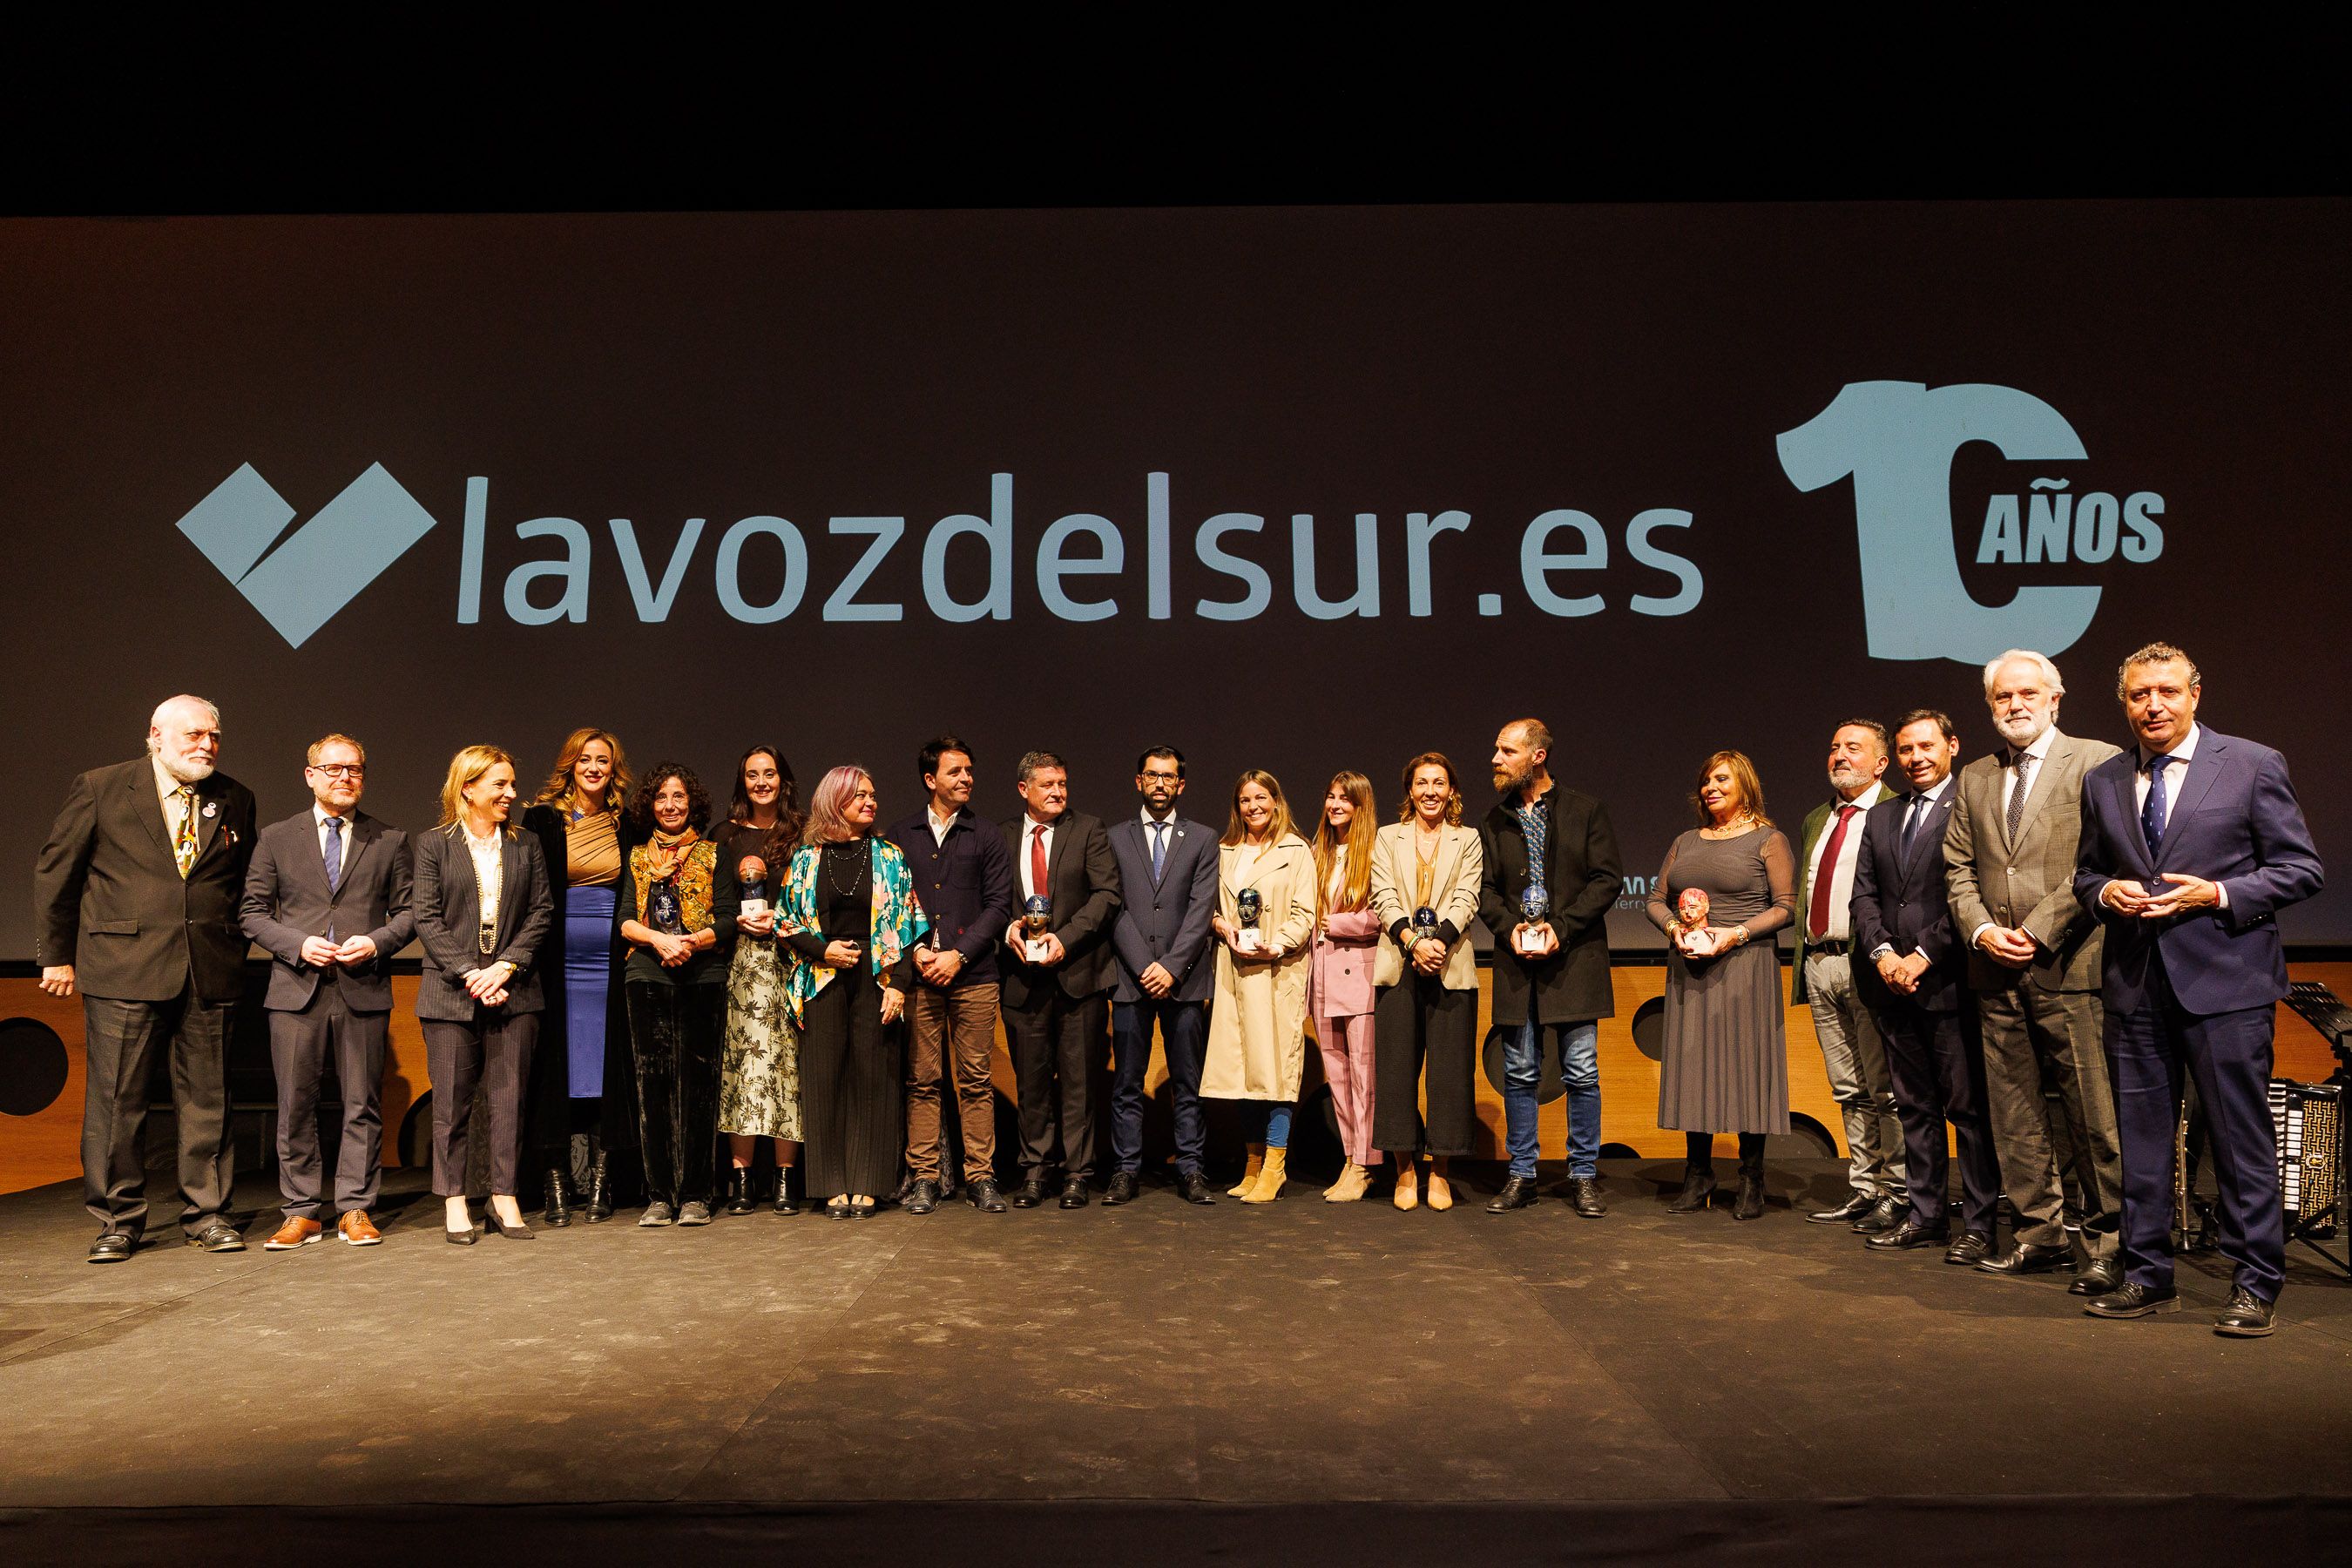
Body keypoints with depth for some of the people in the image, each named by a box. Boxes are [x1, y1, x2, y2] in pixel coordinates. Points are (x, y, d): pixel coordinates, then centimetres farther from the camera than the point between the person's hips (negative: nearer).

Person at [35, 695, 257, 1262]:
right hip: (123, 970, -2)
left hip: (211, 975, 2)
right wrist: (56, 956, 5)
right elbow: (54, 873, 5)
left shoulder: (235, 800, 9)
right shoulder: (100, 789, 1)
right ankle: (118, 1220, 16)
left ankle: (206, 1214, 17)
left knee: (207, 1099, 6)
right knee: (117, 1099, 3)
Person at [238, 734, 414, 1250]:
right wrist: (298, 945, -9)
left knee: (362, 1106, 3)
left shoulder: (390, 841, 9)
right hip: (296, 992, 0)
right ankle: (302, 1212, 14)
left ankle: (355, 1209, 12)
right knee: (295, 1108, 4)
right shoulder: (276, 839, 9)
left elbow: (408, 911, 9)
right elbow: (254, 913, 6)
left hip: (364, 990, 0)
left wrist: (376, 942, -9)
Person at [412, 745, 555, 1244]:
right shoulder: (433, 845, 3)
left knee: (510, 1097, 3)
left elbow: (542, 911, 5)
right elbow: (427, 918, -3)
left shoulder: (526, 846, 11)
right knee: (452, 1099, 2)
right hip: (451, 991, -2)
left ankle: (504, 1199, 11)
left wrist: (505, 966, -8)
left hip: (513, 990, 2)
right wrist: (468, 973, -12)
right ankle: (454, 1202, 12)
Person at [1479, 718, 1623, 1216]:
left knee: (1582, 1073, 1)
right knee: (1519, 1074, 6)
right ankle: (1521, 1175, 15)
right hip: (1516, 962, 3)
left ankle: (1583, 1176, 12)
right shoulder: (1494, 822, 12)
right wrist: (1509, 927, -9)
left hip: (1575, 958, -3)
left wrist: (1561, 927, -12)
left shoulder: (1585, 811, 3)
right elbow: (1485, 889, 11)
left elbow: (1608, 878, -3)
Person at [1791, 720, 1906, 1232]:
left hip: (1868, 965, -7)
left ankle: (1898, 1195, 10)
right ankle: (1863, 1189, 22)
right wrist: (1801, 962, 16)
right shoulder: (1816, 820, 19)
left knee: (1884, 1089, 0)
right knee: (1849, 1090, 14)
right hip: (1819, 964, 7)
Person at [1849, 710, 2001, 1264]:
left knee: (1969, 1106, -1)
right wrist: (1882, 953, -1)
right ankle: (1924, 1215, 20)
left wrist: (1924, 955, -13)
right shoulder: (1880, 817, 17)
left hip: (1950, 982, -6)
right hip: (1894, 984, 6)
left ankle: (1980, 1224, 8)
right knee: (1914, 1107, 12)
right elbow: (1865, 894, 13)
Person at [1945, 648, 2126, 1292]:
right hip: (1996, 973, 5)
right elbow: (1957, 867, 15)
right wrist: (1981, 930, -2)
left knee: (2093, 1116, -2)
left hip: (2068, 966, -5)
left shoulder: (2097, 761, 0)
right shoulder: (1975, 778, 17)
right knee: (2015, 1115, 9)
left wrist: (2038, 931, -12)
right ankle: (2039, 1234, 19)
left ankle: (2108, 1244, 9)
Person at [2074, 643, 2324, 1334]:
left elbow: (2301, 869, -1)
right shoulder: (2101, 782, 11)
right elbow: (2087, 872, 20)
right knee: (2141, 1135, 10)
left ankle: (2255, 1284, 12)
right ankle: (2148, 1275, 20)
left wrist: (2218, 895, -15)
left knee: (2242, 1137, 1)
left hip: (2223, 978, -4)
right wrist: (2106, 892, -3)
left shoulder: (2254, 766, 0)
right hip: (2136, 984, 4)